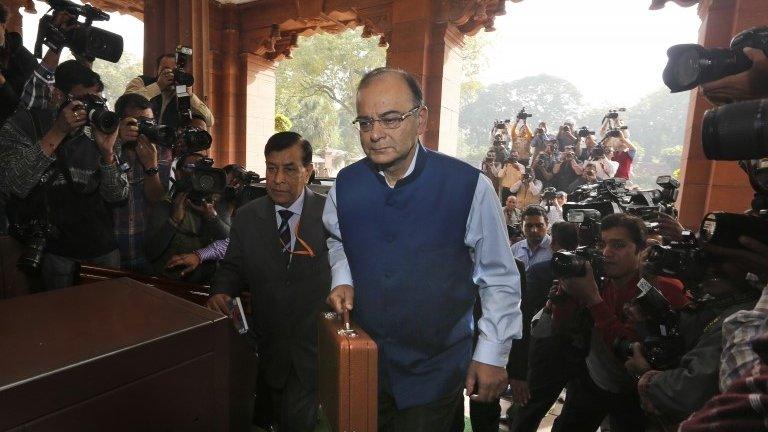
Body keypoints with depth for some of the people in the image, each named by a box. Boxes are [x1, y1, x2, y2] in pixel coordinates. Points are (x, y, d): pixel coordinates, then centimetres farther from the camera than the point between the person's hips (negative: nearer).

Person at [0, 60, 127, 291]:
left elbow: (117, 196, -4)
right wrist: (57, 133, -22)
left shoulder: (99, 131, 0)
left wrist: (107, 151, -20)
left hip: (103, 247, 2)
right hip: (55, 250, -2)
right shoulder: (24, 124, -5)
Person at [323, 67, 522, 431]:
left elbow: (500, 279, -10)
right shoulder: (345, 185, -8)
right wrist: (342, 280, -5)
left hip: (436, 372, -3)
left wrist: (492, 355, -7)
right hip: (362, 360, 4)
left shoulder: (470, 187, -20)